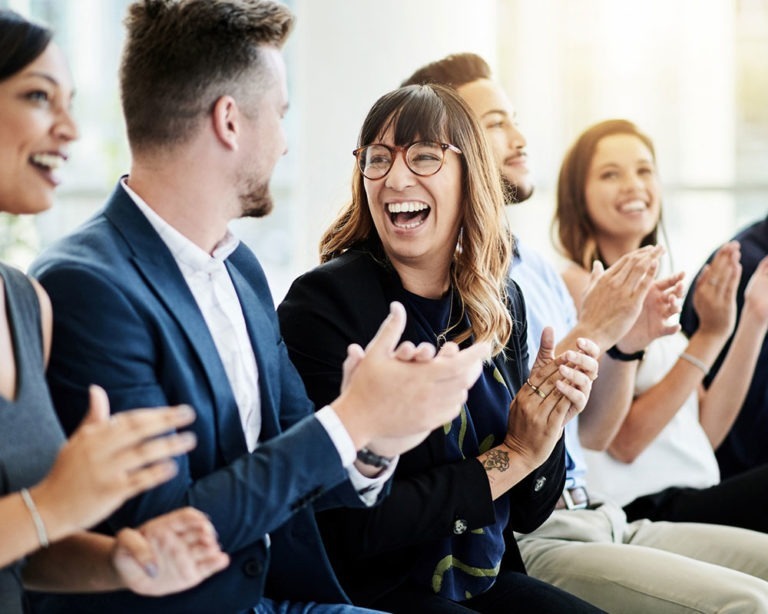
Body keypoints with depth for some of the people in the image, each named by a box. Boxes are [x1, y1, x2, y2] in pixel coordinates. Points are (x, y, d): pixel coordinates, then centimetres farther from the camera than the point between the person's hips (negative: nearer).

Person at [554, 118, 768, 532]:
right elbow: (624, 441, -13)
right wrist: (710, 334, -14)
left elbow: (706, 432, 11)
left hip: (695, 501, 7)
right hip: (642, 510, -7)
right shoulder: (577, 287, -6)